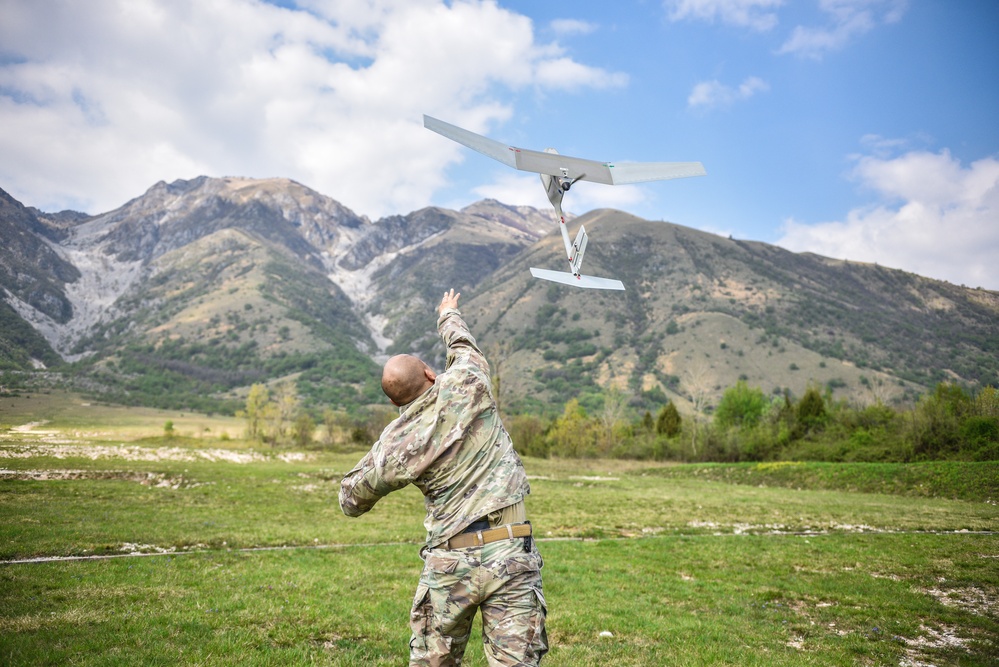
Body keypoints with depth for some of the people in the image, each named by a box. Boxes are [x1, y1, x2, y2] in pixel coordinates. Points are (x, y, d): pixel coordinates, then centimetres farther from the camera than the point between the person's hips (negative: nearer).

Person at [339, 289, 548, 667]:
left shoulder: (393, 445, 0)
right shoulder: (464, 385, -4)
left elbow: (351, 501, 15)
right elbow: (462, 345, 21)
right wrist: (448, 314, 41)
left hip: (448, 561, 1)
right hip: (509, 554, 0)